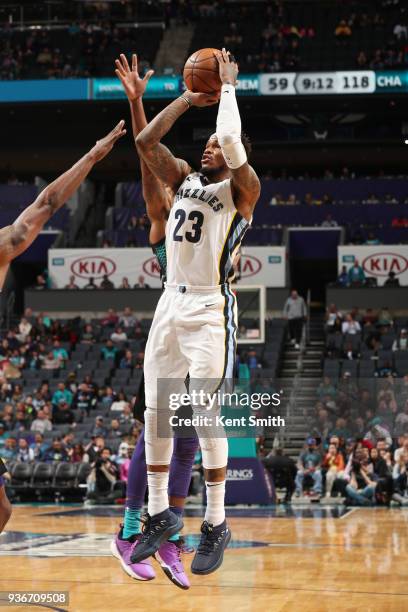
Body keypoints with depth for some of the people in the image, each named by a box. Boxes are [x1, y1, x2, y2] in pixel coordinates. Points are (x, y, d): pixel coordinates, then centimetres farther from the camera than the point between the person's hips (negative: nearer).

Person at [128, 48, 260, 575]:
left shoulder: (242, 189, -5)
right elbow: (145, 142, 5)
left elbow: (231, 142, -24)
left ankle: (216, 526, -1)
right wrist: (189, 99, 5)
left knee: (205, 413, -11)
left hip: (210, 309, -7)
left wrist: (227, 87, -10)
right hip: (171, 303, 7)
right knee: (155, 411, 5)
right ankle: (160, 516, 16)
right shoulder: (184, 178, 14)